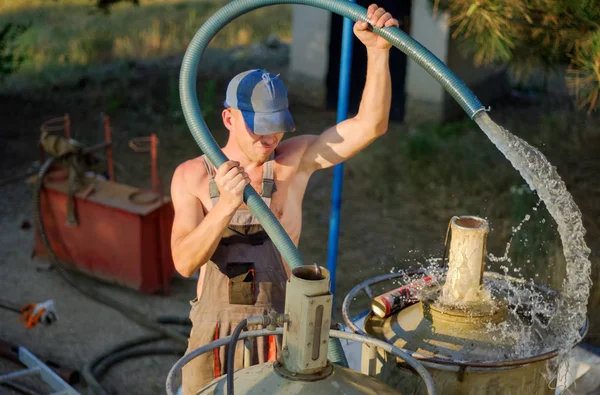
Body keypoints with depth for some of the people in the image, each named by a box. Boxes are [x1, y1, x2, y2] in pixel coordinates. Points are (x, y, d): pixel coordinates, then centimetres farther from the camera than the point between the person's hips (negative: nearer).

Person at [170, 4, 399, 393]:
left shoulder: (296, 158, -9)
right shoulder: (191, 176, -9)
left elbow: (370, 126, -20)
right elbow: (185, 262, -20)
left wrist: (378, 50, -33)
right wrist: (227, 204, -37)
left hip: (280, 334, 0)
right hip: (215, 334, 1)